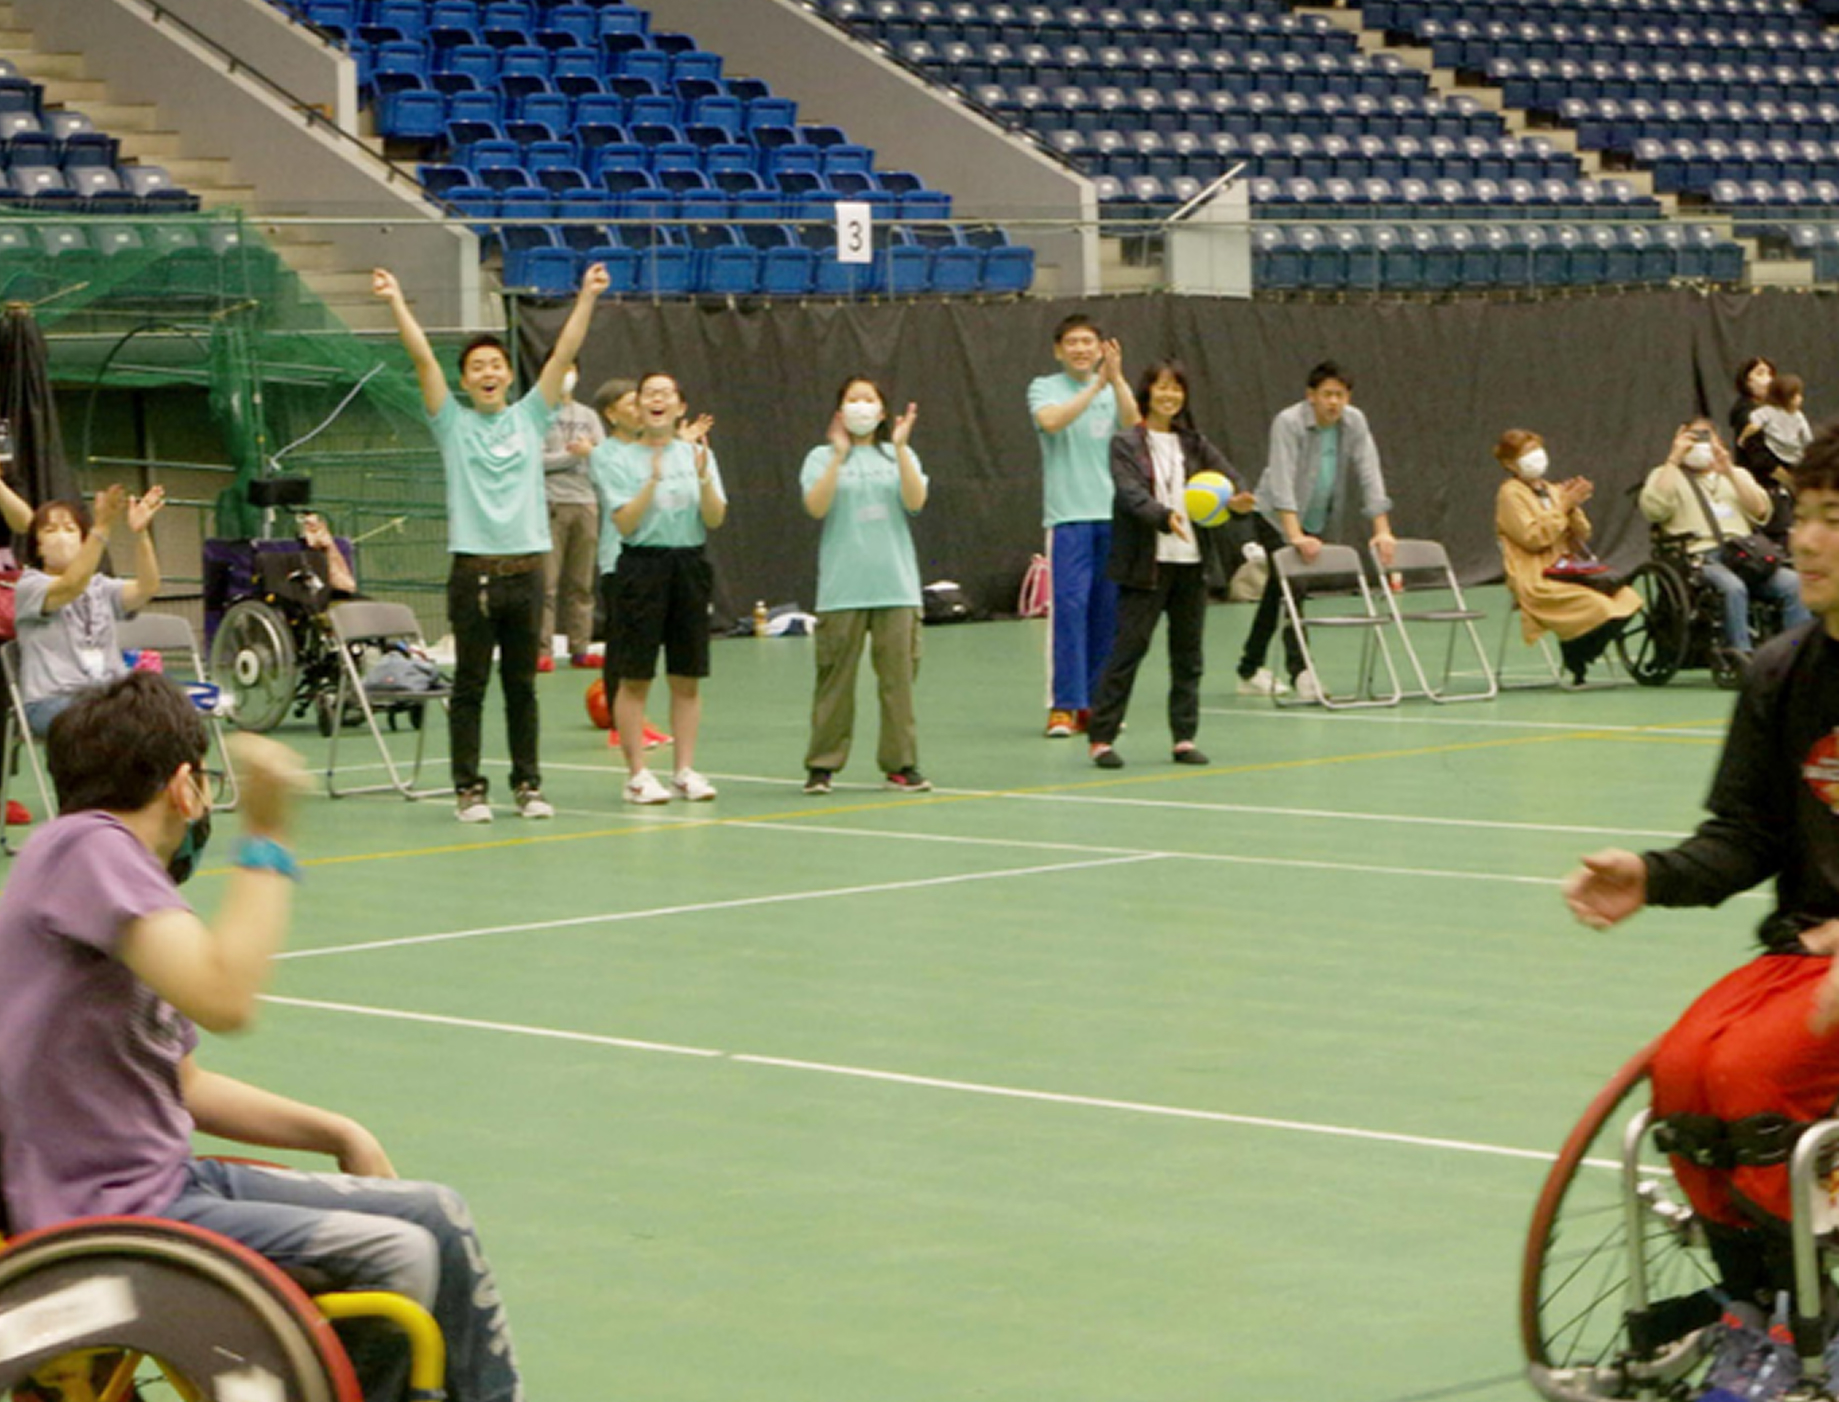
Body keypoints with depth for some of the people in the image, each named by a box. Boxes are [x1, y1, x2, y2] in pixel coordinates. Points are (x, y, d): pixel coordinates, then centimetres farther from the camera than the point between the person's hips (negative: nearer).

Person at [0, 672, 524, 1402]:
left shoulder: (116, 864, 16)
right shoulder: (85, 849, -16)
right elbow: (225, 999, -30)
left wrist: (339, 1134, 16)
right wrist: (267, 840, -23)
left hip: (168, 1180, 10)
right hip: (100, 1214, -10)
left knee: (437, 1217, 9)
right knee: (397, 1256, -17)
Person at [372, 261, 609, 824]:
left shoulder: (529, 418, 11)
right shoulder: (454, 424, 6)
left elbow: (564, 353, 7)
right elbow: (423, 358, -2)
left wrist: (587, 297, 2)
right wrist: (396, 302, -9)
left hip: (525, 570, 2)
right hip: (473, 571, -2)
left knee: (522, 687, 8)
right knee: (469, 687, 1)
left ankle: (528, 784, 14)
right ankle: (469, 788, 5)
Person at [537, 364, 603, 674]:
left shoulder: (588, 416, 16)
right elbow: (536, 459, -9)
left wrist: (589, 451, -15)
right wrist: (572, 455, -10)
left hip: (585, 503, 5)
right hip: (550, 504, -5)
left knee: (581, 583, 6)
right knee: (546, 582, -7)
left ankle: (580, 648, 10)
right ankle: (542, 651, -6)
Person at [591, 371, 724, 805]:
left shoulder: (698, 454, 8)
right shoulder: (619, 459, -2)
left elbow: (716, 519, -1)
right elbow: (625, 522, -10)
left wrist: (703, 476, -16)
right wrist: (654, 480, -21)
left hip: (689, 567, 3)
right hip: (640, 568, -3)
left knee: (687, 678, 5)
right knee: (634, 677, -2)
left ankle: (685, 770, 11)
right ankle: (637, 774, 2)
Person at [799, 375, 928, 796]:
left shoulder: (899, 456, 13)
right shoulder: (822, 458, 6)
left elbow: (915, 501, -5)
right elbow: (816, 506, -11)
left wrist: (901, 448, -14)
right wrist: (839, 455, -17)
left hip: (895, 584, 2)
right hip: (842, 586, -2)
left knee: (898, 674, 1)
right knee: (836, 676, -2)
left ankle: (901, 764, 8)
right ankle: (822, 765, 7)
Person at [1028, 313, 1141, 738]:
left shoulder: (1115, 389, 11)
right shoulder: (1045, 388, 4)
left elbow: (1134, 423, -8)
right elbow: (1051, 420, -17)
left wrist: (1116, 378, -21)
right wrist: (1095, 386, -21)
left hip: (1114, 513, 3)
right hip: (1068, 515, -3)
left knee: (1108, 610, 5)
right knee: (1068, 607, -11)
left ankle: (1096, 702, 13)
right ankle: (1063, 705, -8)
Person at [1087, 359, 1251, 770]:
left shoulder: (1193, 443, 12)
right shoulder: (1127, 444, -2)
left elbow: (1227, 475, 1)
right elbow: (1132, 496, -15)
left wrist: (1237, 500, -22)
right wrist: (1165, 517, -33)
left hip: (1190, 562, 5)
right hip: (1146, 563, -5)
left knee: (1187, 654, 7)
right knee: (1129, 647, -6)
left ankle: (1184, 736, 14)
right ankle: (1101, 738, -2)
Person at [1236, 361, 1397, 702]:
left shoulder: (1354, 423, -9)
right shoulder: (1289, 423, -24)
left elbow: (1370, 475, -10)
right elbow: (1282, 481, -33)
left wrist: (1382, 530, -19)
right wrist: (1296, 536, -44)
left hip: (1318, 521, 6)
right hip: (1277, 518, -6)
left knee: (1277, 593, 14)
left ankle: (1250, 671, 24)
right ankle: (1299, 673, -28)